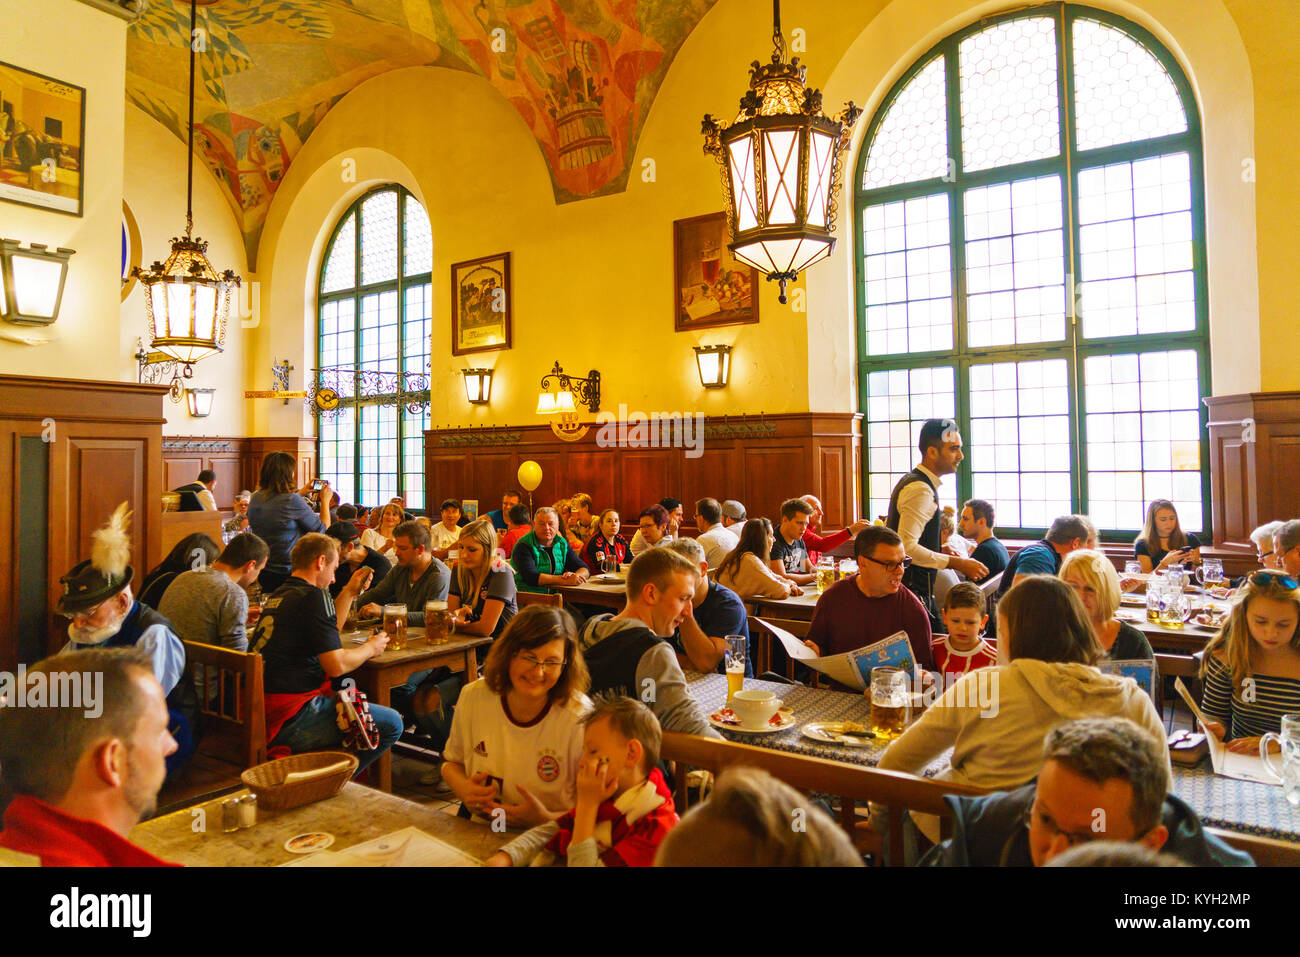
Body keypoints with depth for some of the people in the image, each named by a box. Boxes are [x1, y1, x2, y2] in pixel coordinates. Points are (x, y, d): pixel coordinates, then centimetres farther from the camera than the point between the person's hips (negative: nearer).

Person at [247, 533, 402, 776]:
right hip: (289, 719, -10)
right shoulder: (313, 596, -14)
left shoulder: (279, 595, 15)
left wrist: (350, 592, 26)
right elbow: (337, 665, -17)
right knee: (391, 724, -8)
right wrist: (371, 648, 2)